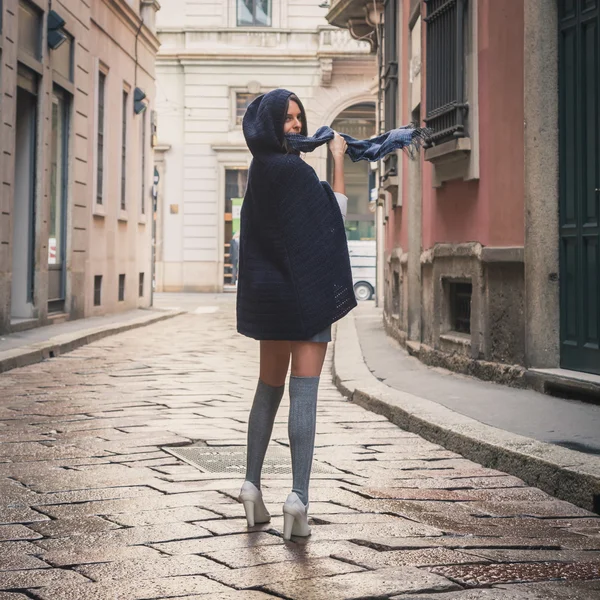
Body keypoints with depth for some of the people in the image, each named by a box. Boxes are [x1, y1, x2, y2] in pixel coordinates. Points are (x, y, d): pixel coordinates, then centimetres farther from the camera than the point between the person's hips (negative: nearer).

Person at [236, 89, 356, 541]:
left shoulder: (261, 169, 13)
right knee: (304, 394, -9)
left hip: (270, 294, 8)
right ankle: (299, 497, -12)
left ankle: (252, 485, 19)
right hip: (305, 292, -8)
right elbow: (335, 212, -9)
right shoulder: (293, 170, -14)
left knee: (269, 389, 16)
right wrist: (337, 160, -2)